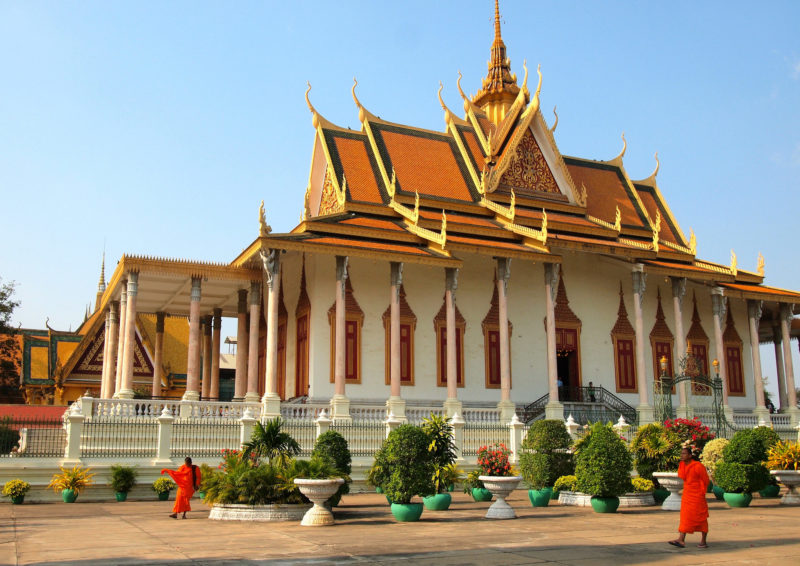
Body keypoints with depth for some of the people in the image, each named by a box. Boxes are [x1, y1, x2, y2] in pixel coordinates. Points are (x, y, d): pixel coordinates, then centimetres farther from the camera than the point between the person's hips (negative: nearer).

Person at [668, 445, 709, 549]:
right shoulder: (682, 465, 4)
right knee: (685, 517, 1)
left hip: (697, 495, -7)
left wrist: (702, 492, -2)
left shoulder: (698, 466, -17)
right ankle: (681, 540, -3)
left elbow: (705, 480, -8)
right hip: (687, 494, 7)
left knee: (701, 518, 2)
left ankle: (703, 541, 11)